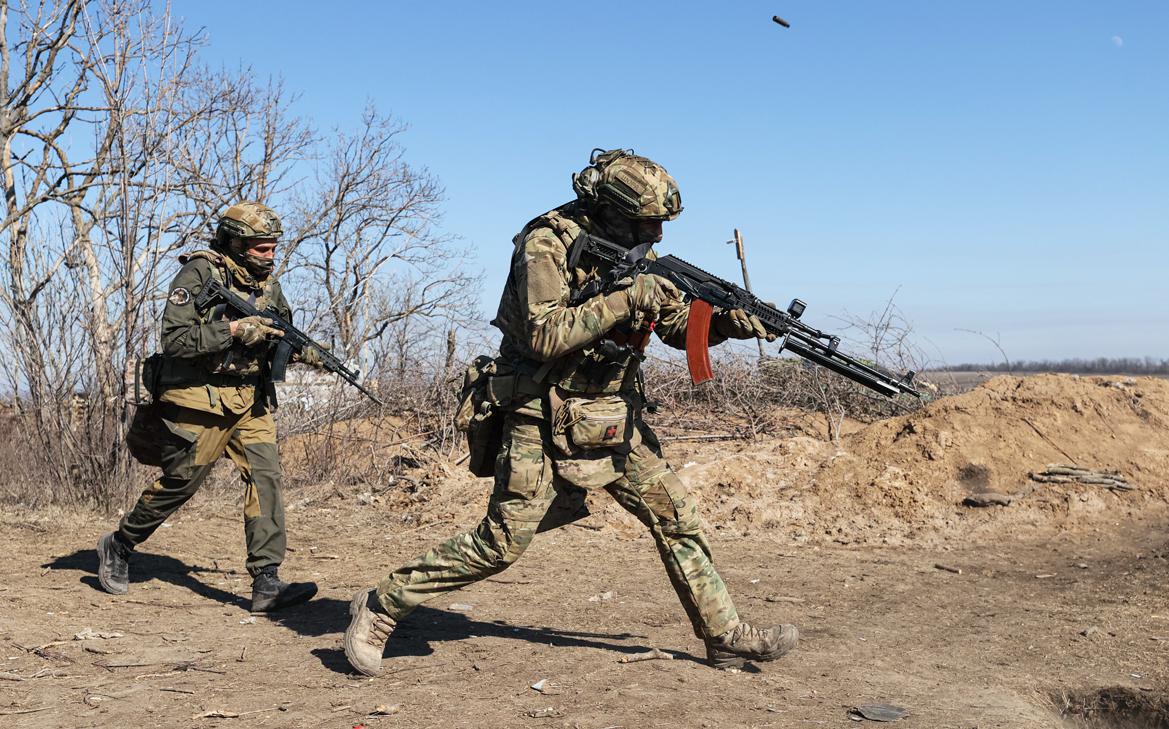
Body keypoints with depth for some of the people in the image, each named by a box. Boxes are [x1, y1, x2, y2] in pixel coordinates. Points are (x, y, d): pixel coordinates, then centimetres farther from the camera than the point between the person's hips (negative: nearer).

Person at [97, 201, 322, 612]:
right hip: (199, 401, -6)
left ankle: (267, 584, -9)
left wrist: (301, 352, -3)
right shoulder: (199, 273, -13)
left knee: (266, 476, -9)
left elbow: (277, 339, 19)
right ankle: (117, 548, 32)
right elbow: (174, 340, -20)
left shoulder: (268, 283, 8)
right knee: (177, 485, 7)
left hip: (250, 401, 6)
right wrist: (233, 330, -25)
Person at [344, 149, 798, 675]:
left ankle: (727, 637, 18)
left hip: (614, 420, 7)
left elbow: (679, 326, 11)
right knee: (502, 543, -5)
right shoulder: (547, 244, -16)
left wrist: (727, 321, -10)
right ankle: (380, 607, 9)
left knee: (677, 516, 6)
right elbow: (543, 335, -26)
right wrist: (623, 300, -27)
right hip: (546, 420, -7)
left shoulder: (630, 252, 6)